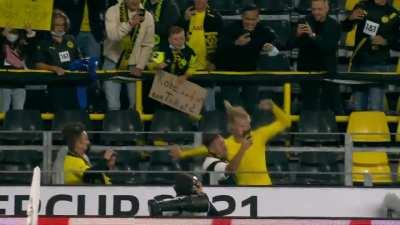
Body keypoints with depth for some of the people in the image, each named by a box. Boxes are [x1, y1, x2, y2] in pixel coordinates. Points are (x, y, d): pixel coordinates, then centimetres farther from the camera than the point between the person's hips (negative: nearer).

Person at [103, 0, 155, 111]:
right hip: (113, 63, -2)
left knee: (136, 104, 4)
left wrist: (140, 66, -7)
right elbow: (112, 35, -24)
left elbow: (148, 45, 1)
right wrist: (130, 24, -37)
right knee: (113, 106, -6)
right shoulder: (113, 11, -9)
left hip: (134, 65, 2)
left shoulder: (147, 17, -2)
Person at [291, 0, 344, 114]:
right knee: (309, 106, 2)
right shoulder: (304, 22, -1)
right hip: (308, 70, 1)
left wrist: (313, 36, -33)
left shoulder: (334, 26, -4)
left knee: (335, 106, 6)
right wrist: (297, 35, -30)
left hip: (328, 70, -1)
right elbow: (293, 45, -8)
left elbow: (329, 48, -20)